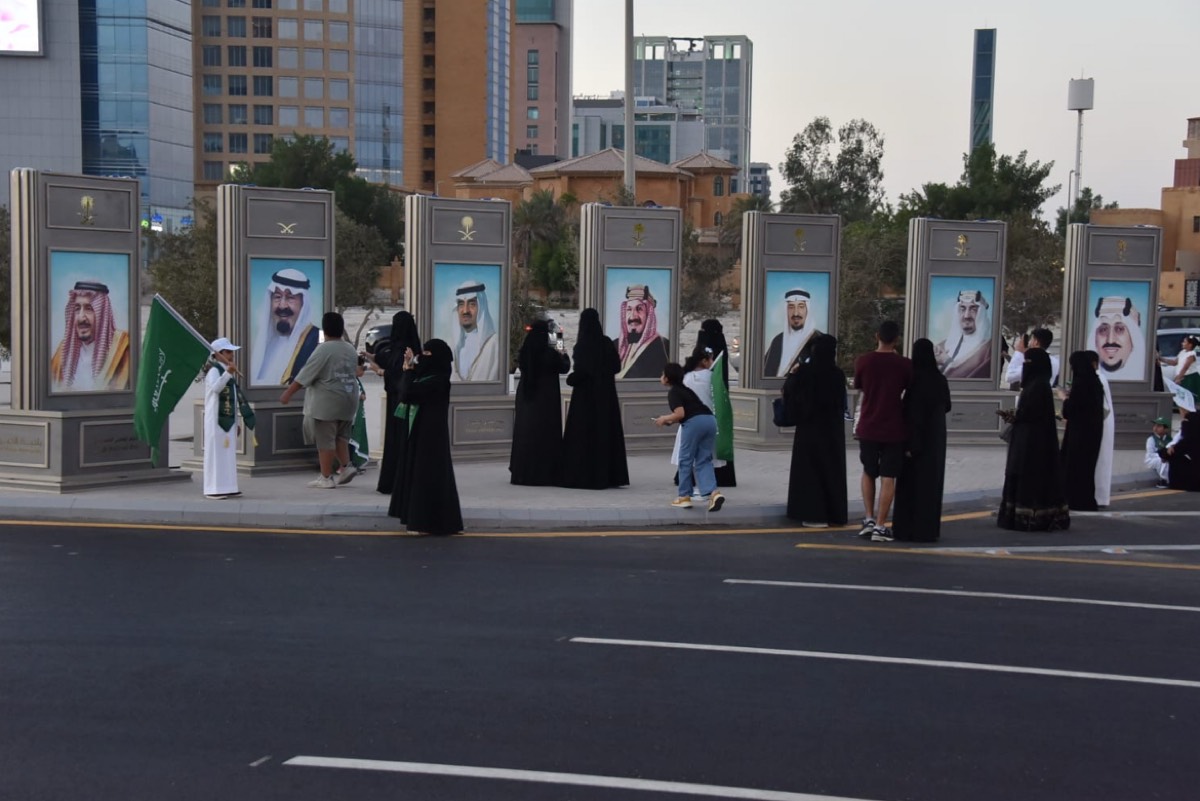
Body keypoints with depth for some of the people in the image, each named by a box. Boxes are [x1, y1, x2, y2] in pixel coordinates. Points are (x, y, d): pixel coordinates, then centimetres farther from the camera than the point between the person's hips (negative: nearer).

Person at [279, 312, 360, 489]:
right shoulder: (351, 350, 8)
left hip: (326, 402, -7)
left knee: (324, 439, 0)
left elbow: (305, 375, -13)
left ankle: (326, 478, 3)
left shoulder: (324, 350, -14)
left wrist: (288, 392, -6)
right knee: (341, 436, 20)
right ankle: (345, 466, 7)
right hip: (348, 401, 7)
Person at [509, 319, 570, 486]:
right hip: (547, 399, -4)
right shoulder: (551, 353, -14)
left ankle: (522, 472, 16)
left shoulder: (524, 352, -3)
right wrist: (564, 355, 23)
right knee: (545, 434, 2)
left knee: (524, 432, 12)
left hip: (525, 397, 4)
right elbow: (564, 367, 2)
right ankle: (545, 473, 2)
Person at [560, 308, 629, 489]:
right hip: (606, 394, 6)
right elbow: (617, 366, 7)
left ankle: (583, 476, -2)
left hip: (586, 394, -6)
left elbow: (581, 371, -20)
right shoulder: (607, 343, 3)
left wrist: (570, 379, -1)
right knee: (605, 432, 10)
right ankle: (609, 475, 12)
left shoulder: (582, 345, -14)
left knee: (583, 434, 0)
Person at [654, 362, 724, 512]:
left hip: (694, 422, -8)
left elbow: (680, 414, -9)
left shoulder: (673, 393, 2)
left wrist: (665, 419, 7)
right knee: (704, 461, 9)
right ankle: (714, 493, -10)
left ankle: (684, 497, 14)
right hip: (710, 420, 8)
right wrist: (669, 420, 28)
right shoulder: (684, 389, 28)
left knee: (686, 460, 8)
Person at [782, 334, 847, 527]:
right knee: (833, 469, 11)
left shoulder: (804, 371, -14)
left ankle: (815, 514, 1)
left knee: (810, 469, 4)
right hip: (833, 429, 4)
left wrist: (792, 375, 13)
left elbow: (789, 393, -1)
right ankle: (835, 514, 16)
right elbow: (842, 403, 9)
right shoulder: (838, 374, -3)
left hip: (810, 427, -3)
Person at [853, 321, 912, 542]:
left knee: (868, 472, 20)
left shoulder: (863, 361, -5)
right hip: (893, 429, -2)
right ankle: (880, 526, -1)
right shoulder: (904, 364, -8)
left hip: (868, 427, 2)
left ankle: (869, 518, 14)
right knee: (888, 477, 2)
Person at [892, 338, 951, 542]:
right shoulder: (940, 380, 1)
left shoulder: (916, 379, -16)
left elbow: (913, 412, -19)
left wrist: (911, 444, -18)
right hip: (936, 438, 5)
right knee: (931, 481, 11)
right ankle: (929, 529, 13)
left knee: (912, 481, 2)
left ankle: (907, 528, 4)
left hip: (918, 436, -5)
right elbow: (946, 407, 14)